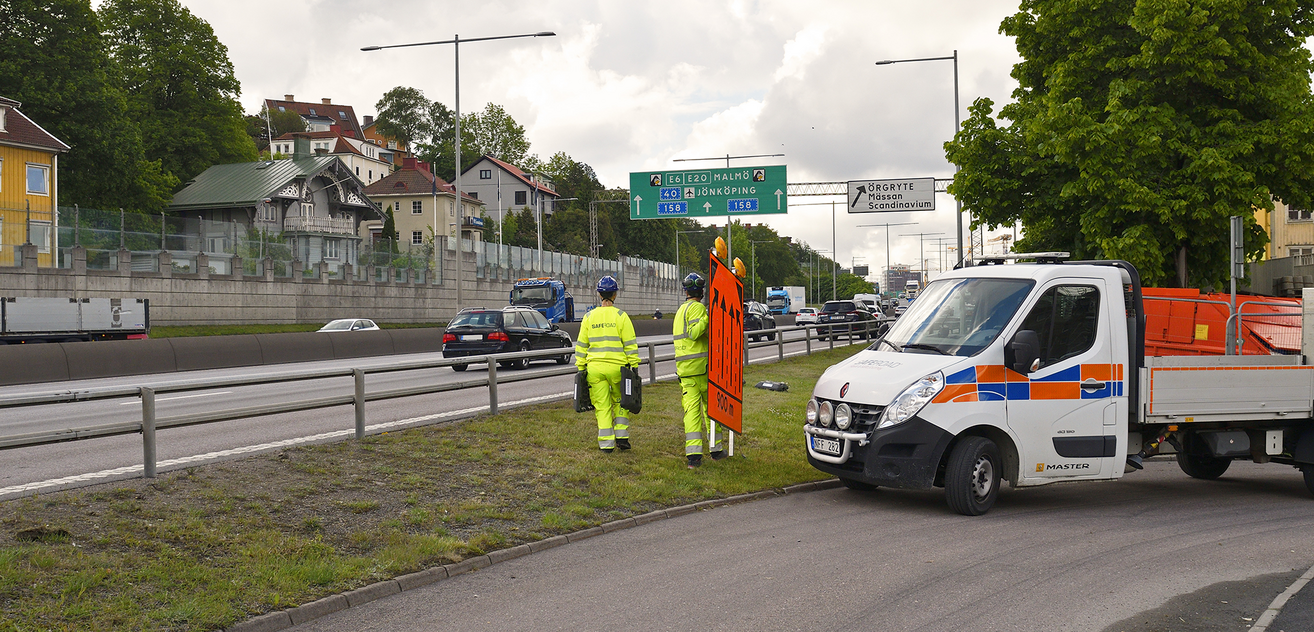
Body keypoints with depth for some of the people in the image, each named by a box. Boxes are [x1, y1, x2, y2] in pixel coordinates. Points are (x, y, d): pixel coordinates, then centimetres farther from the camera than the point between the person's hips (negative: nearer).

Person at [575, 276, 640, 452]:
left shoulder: (589, 317, 6)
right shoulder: (620, 316, -3)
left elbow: (581, 345, 8)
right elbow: (630, 344, -4)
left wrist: (580, 367, 14)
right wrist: (634, 366, 1)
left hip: (595, 368, 2)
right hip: (617, 365, -2)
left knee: (602, 405, 5)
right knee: (620, 402, 16)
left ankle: (606, 443, 3)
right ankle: (621, 437, 10)